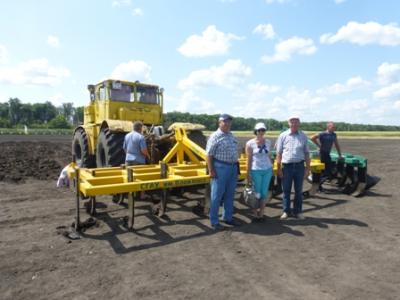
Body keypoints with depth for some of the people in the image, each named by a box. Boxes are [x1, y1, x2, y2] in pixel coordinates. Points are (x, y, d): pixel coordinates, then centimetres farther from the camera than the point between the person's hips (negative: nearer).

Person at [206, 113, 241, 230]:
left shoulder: (231, 136, 12)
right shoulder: (215, 136, -11)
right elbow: (209, 155, -14)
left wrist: (236, 166, 17)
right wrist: (211, 170, -19)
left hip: (233, 168, 8)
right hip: (220, 168, -7)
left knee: (230, 194, 15)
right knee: (217, 195, 1)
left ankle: (227, 217, 30)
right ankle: (214, 222, 12)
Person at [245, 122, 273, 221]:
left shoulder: (268, 142, 5)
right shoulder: (250, 143, -8)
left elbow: (269, 156, 13)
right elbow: (249, 160, -7)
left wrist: (271, 168, 11)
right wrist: (248, 175, -8)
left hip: (267, 170, 4)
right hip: (256, 171, -4)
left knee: (264, 192, 8)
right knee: (257, 193, 5)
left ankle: (261, 213, 22)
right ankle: (255, 214, 21)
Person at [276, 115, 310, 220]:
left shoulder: (303, 136, 5)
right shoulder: (283, 136, -1)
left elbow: (306, 153, 8)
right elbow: (279, 153, 0)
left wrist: (308, 168, 4)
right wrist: (279, 169, -4)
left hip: (299, 166, 2)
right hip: (287, 166, -1)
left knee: (298, 191, 11)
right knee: (286, 190, 8)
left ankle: (297, 211, 25)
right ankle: (286, 211, 22)